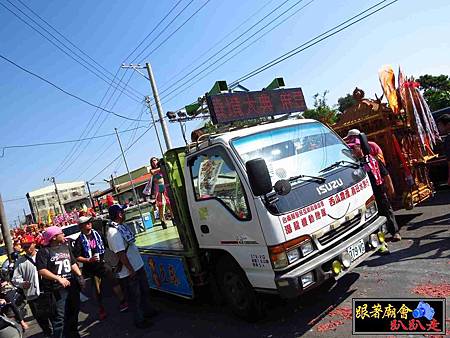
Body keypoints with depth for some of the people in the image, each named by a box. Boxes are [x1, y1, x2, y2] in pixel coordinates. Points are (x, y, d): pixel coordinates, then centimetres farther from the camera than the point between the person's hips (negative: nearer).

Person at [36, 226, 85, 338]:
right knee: (59, 317, -6)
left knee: (73, 312, 18)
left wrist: (79, 275, 4)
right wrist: (58, 278, -23)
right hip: (57, 289, -7)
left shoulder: (65, 247, 11)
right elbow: (41, 271, -17)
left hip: (72, 286, 7)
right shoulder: (44, 252, -10)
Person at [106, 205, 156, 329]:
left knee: (145, 290, 24)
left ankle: (148, 311, 43)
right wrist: (131, 270, -22)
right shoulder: (113, 233, -26)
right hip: (128, 272, -9)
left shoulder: (122, 226, 3)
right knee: (135, 296, 8)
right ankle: (139, 320, 26)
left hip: (138, 265, 9)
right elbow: (121, 254, -27)